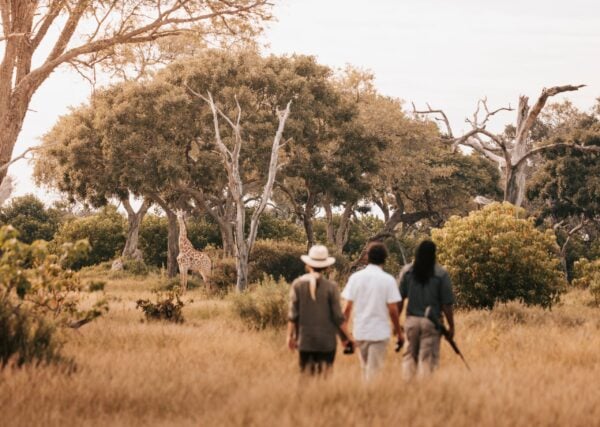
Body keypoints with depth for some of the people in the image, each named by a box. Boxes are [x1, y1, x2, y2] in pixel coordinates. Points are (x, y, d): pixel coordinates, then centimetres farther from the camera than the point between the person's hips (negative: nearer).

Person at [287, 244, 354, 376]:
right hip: (327, 341, -1)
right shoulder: (331, 287, -8)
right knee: (324, 375, 4)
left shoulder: (298, 284, -4)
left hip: (305, 340, 1)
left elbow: (293, 314, -2)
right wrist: (347, 337, 6)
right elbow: (338, 316, -6)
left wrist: (290, 335, 9)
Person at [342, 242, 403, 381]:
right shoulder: (388, 280, -8)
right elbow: (392, 310, -9)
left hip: (360, 332, 3)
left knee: (365, 368, 19)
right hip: (379, 332, -3)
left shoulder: (355, 277, 0)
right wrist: (399, 332, 2)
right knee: (374, 371, 1)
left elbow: (347, 307, 0)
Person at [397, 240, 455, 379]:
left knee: (409, 356, 12)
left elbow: (399, 300, 0)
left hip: (411, 320, 2)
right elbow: (446, 304, -7)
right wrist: (451, 326, 1)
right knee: (428, 358, 2)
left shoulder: (407, 271, 0)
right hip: (432, 321, -2)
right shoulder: (441, 273, -7)